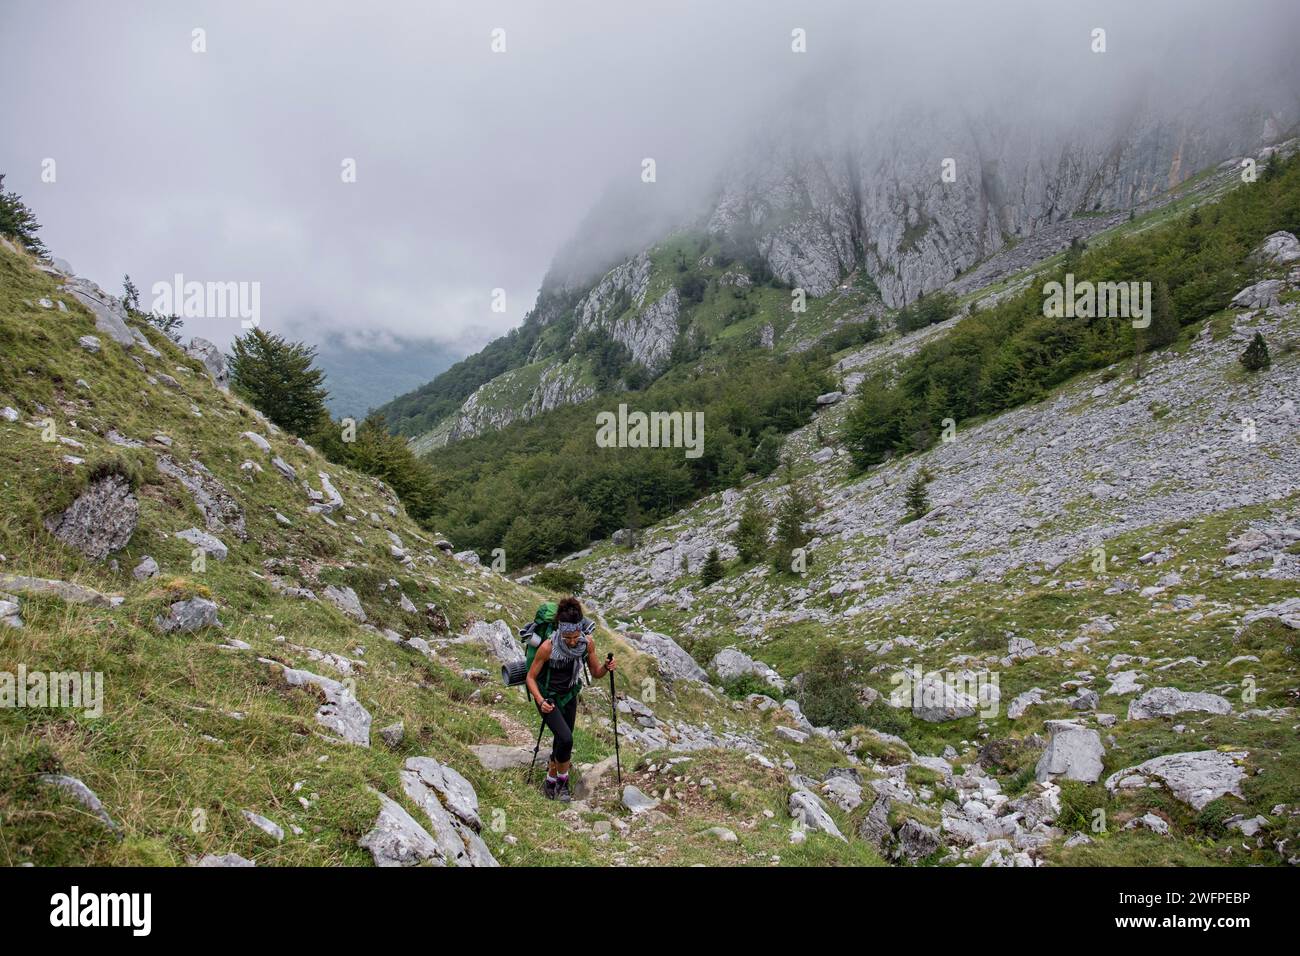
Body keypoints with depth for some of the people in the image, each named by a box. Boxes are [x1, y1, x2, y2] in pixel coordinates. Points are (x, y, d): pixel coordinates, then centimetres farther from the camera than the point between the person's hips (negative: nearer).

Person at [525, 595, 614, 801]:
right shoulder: (548, 647, -29)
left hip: (569, 696, 5)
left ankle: (551, 781, 41)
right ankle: (562, 782, 2)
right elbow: (531, 677, -18)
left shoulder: (587, 642, -17)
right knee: (565, 739, -22)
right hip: (548, 697, -5)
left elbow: (595, 673, -5)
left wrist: (606, 667, -27)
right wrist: (540, 701, -32)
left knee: (561, 741, 15)